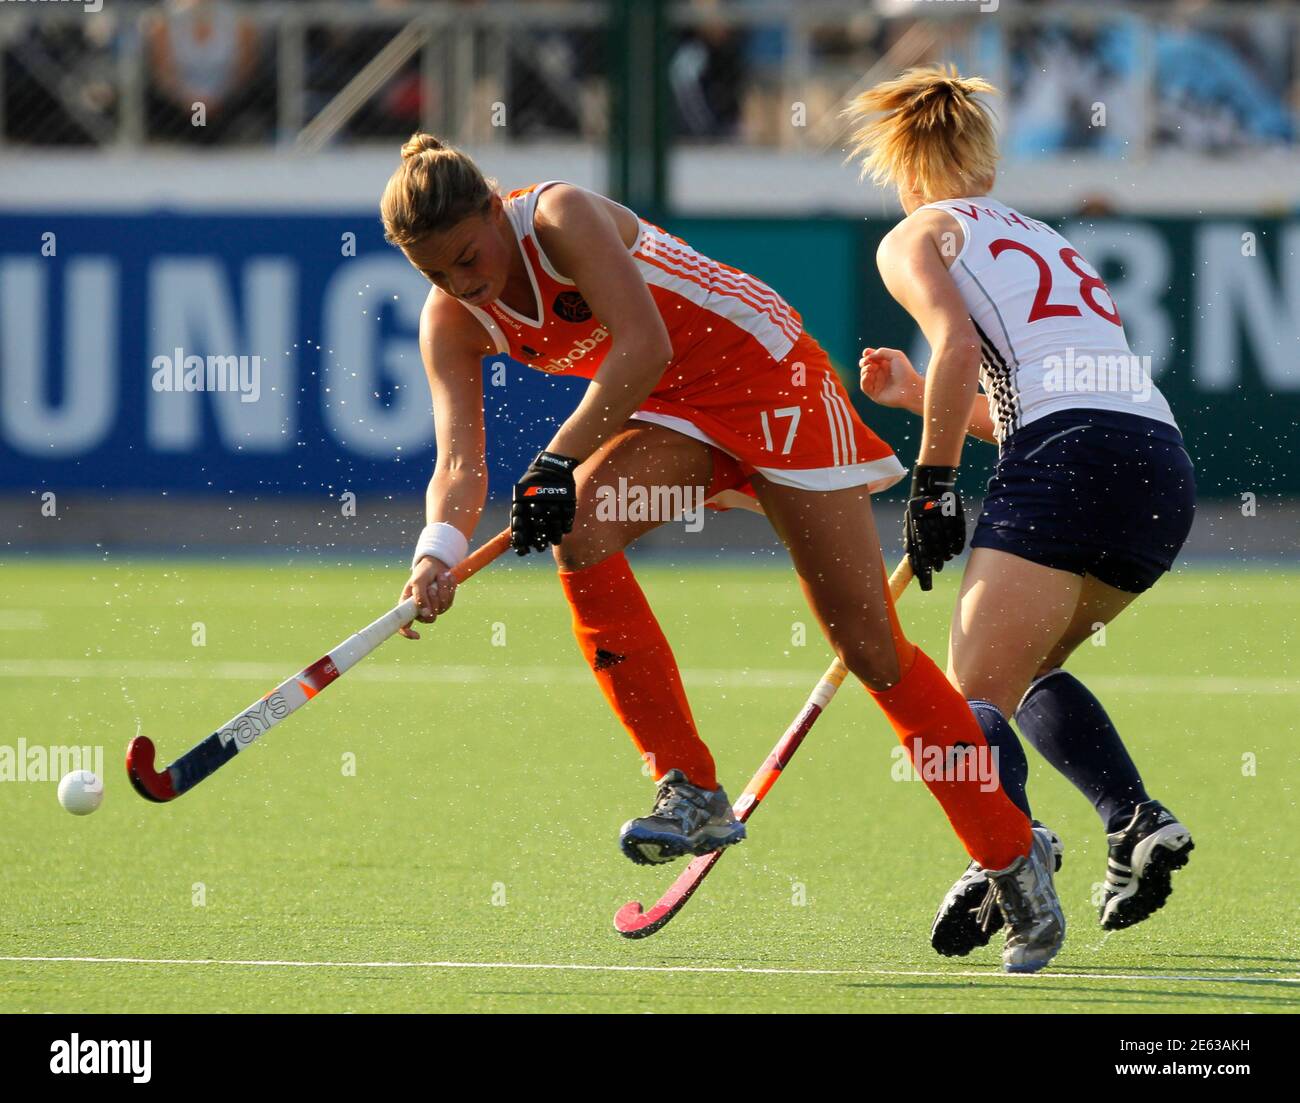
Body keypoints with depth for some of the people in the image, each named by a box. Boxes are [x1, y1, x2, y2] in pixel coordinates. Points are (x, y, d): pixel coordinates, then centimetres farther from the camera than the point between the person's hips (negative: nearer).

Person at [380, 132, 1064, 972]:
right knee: (578, 532, -24)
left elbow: (645, 346, -34)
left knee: (872, 649, -6)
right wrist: (439, 550, -36)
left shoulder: (561, 217, -24)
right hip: (671, 410, 6)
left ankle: (1017, 862, 5)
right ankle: (693, 794, -17)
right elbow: (460, 461, -15)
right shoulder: (452, 323, -6)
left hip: (768, 373, -6)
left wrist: (559, 462, -39)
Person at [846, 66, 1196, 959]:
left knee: (974, 699, -10)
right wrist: (921, 396, 38)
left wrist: (933, 485, -5)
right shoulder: (1050, 245, 33)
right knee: (1027, 670, 25)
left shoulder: (917, 238, 12)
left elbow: (958, 346, -8)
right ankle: (1137, 821, 5)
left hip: (1070, 464, -7)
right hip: (1167, 473, 7)